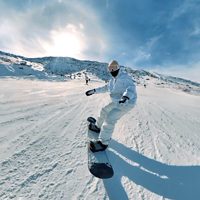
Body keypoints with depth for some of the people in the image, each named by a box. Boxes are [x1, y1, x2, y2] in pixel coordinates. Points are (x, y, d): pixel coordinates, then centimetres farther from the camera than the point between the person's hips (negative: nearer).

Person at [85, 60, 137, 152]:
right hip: (117, 102, 10)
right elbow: (105, 88, 20)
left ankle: (103, 142, -5)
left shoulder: (125, 77, -15)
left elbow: (131, 87, -30)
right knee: (104, 111, 17)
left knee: (110, 118, -19)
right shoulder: (113, 80, 14)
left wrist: (126, 97, -50)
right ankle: (98, 127, 39)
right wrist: (94, 91, 13)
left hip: (127, 103, -10)